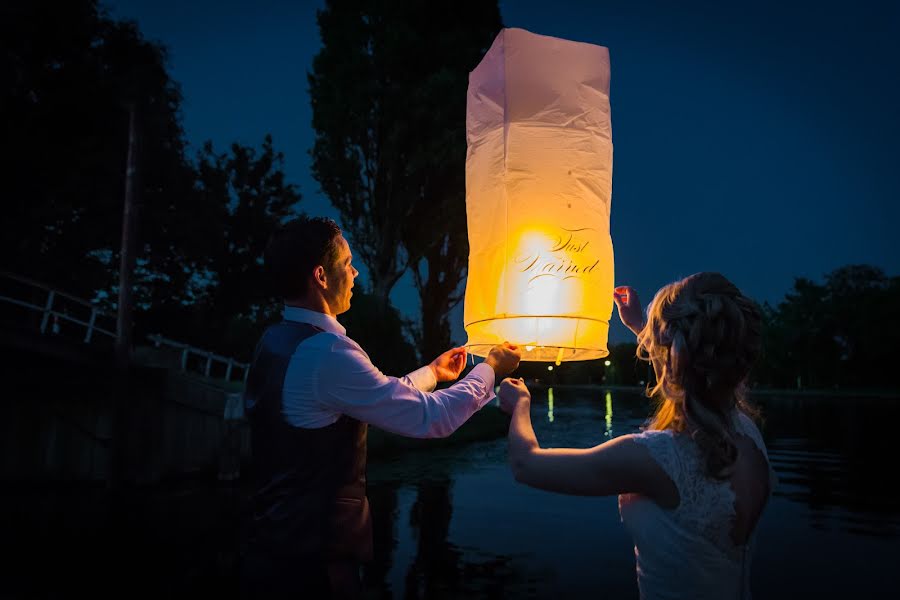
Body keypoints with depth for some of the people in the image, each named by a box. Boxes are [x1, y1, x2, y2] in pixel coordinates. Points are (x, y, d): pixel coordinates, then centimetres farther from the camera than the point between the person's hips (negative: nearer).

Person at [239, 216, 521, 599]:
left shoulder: (277, 344, 5)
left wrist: (432, 372, 25)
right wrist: (491, 368, -3)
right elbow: (433, 418, -19)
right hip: (309, 558, -9)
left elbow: (379, 397, 15)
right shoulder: (326, 353, -24)